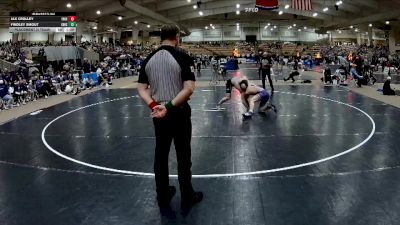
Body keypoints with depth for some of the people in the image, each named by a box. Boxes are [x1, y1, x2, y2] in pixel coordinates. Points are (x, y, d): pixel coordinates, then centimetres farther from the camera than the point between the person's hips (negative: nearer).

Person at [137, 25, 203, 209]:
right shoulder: (183, 57, -12)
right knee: (183, 156, 8)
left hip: (158, 115, 4)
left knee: (161, 155, 14)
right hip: (179, 113, -4)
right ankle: (187, 197, 20)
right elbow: (189, 88, -22)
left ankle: (163, 197, 25)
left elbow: (141, 89, -1)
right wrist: (169, 106, -22)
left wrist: (154, 105, -13)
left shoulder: (149, 59, 3)